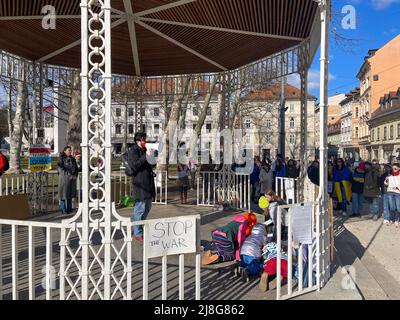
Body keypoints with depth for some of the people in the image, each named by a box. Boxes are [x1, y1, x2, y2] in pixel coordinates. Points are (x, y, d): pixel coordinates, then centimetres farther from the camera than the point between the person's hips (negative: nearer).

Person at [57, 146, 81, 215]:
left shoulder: (72, 159, 14)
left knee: (70, 194, 10)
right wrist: (68, 175, -16)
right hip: (64, 179, -5)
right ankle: (63, 210, 4)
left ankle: (69, 209, 18)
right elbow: (60, 168, -11)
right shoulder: (61, 159, -3)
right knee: (64, 194, -3)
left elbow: (77, 168, 17)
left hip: (72, 179, 6)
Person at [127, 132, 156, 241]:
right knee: (140, 209, -4)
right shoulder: (133, 151, -7)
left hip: (148, 183, 9)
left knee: (147, 208, 15)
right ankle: (138, 233, 6)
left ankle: (139, 228, 31)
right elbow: (135, 165, -21)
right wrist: (145, 156, -23)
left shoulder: (145, 150, 20)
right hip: (139, 184, -9)